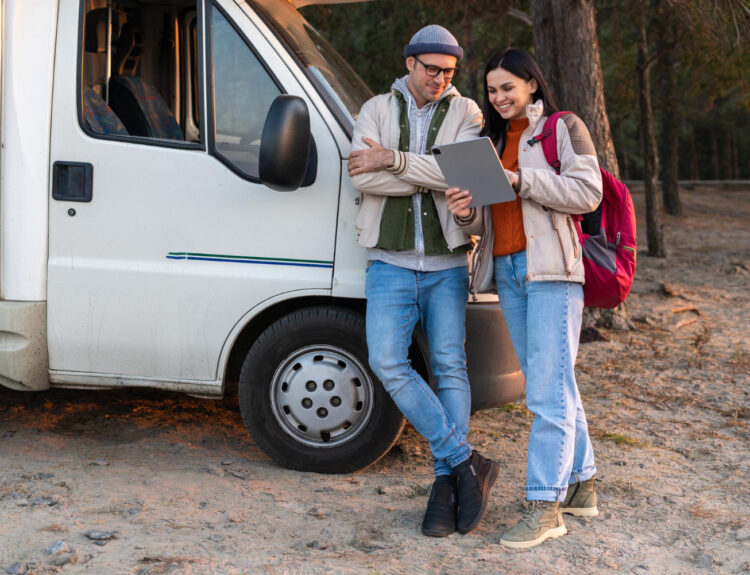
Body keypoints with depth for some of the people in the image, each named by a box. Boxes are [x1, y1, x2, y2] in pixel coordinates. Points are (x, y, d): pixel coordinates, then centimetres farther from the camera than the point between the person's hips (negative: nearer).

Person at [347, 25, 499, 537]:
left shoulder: (465, 112, 7)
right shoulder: (377, 110, 8)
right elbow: (362, 178, -9)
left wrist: (392, 159, -16)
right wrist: (432, 179, -12)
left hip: (446, 265, 0)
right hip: (391, 264, 1)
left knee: (450, 368, 0)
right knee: (387, 362, -13)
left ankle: (446, 484, 8)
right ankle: (468, 465, -7)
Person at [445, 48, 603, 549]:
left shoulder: (564, 128, 3)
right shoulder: (494, 140, 21)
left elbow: (588, 192, -10)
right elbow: (486, 221, 17)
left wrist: (522, 181, -18)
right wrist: (466, 212, -6)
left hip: (552, 268, -7)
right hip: (508, 271, 7)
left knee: (549, 392, -11)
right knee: (554, 387, 12)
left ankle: (545, 507, -10)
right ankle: (581, 486, 22)